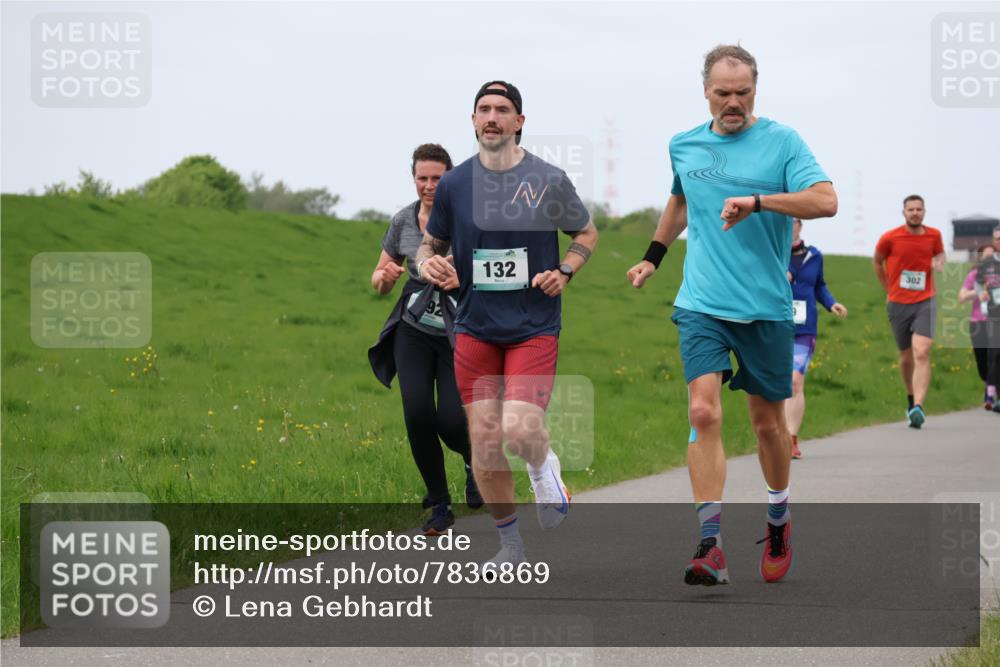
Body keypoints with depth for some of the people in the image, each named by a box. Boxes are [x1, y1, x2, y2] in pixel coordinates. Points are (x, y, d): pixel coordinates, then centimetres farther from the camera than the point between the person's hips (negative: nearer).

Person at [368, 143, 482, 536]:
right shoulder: (402, 221, 3)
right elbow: (379, 281, 13)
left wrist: (464, 277, -24)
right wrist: (385, 277, -11)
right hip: (414, 331, 3)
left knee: (451, 420, -13)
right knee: (417, 413, -13)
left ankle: (474, 460, 26)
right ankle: (439, 505, 3)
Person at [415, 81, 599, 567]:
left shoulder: (549, 180, -2)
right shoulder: (454, 184, 2)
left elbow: (586, 234, 13)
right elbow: (431, 244, 14)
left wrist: (565, 271, -5)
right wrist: (428, 264, -9)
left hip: (535, 327, -2)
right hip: (475, 328, 2)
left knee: (520, 431, -20)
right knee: (484, 441, -1)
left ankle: (544, 469, 18)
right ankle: (510, 544, 18)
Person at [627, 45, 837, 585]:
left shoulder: (781, 141, -3)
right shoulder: (684, 146, 10)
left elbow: (826, 201, -17)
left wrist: (757, 201, -26)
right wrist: (653, 257, 31)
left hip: (766, 308, -2)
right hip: (702, 305, 2)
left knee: (767, 421, 9)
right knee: (704, 413, -15)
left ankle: (779, 521, 35)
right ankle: (710, 546, -19)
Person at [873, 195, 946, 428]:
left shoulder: (933, 235, 2)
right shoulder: (890, 238, -4)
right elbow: (877, 261, 14)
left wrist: (939, 262, 0)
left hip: (925, 302, 0)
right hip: (898, 303, 0)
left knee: (922, 353, -17)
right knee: (906, 356, 11)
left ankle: (918, 408, -27)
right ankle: (911, 398, 36)